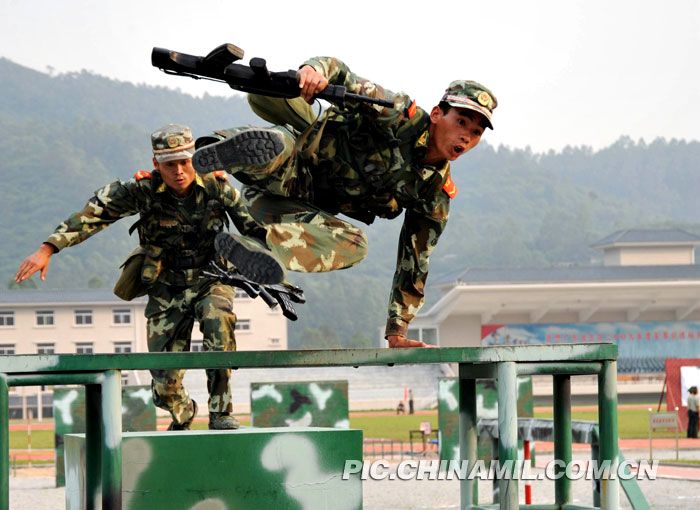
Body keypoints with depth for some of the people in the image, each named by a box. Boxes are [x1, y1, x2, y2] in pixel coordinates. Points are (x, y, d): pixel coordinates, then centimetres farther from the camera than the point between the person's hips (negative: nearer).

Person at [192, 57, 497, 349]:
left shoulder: (436, 197, 3)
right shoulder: (400, 116, -11)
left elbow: (414, 264, 9)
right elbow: (341, 76, -15)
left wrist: (396, 334, 5)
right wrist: (315, 69, -41)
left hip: (298, 207, 5)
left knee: (352, 247, -27)